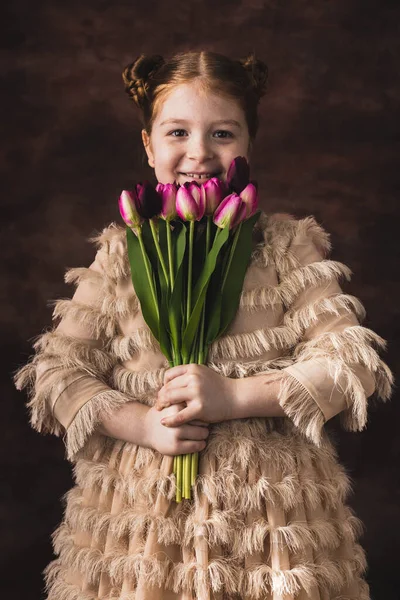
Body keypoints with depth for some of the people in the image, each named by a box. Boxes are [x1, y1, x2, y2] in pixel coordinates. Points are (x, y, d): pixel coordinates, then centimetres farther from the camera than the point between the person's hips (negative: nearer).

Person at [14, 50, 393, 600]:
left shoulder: (289, 249, 0)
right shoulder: (119, 255, 3)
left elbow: (351, 359, -5)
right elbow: (57, 369, 3)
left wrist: (235, 396, -16)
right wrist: (139, 424, -14)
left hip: (272, 503, 0)